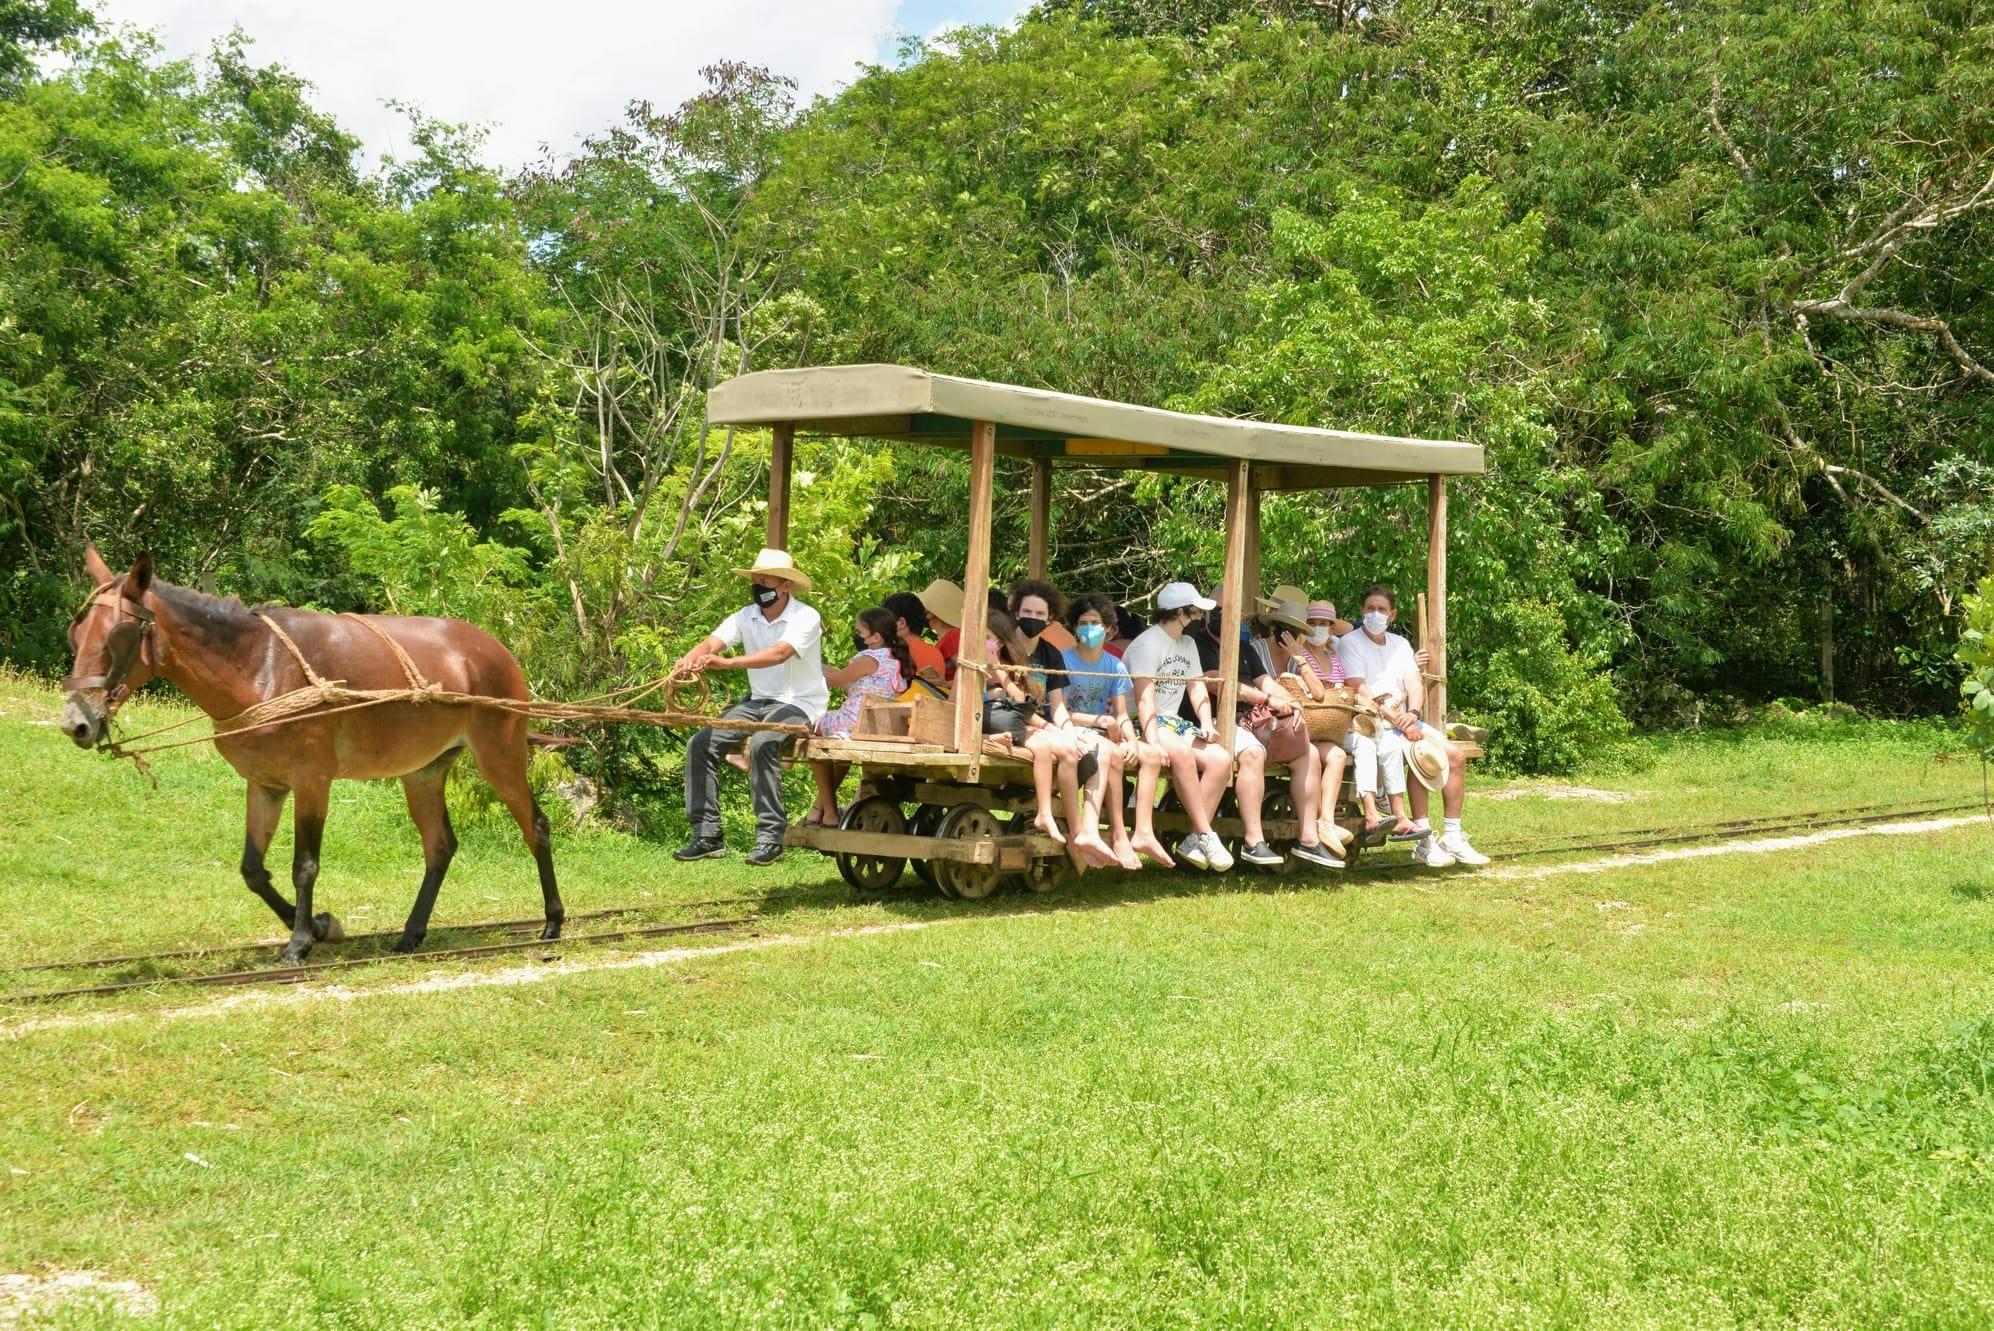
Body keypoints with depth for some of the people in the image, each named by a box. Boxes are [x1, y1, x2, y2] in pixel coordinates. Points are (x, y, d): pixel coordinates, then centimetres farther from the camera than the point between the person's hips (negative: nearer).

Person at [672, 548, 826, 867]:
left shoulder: (805, 618, -14)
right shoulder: (746, 616, 4)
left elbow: (779, 653, -33)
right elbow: (712, 642, -12)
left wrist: (727, 662, -45)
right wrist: (689, 660, -37)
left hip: (799, 703, -7)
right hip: (758, 701, 7)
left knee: (762, 743, -35)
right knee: (701, 743, -8)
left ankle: (770, 836, -26)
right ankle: (708, 835, -3)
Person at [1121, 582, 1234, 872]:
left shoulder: (1188, 644, 18)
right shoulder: (1148, 643, -10)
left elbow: (1197, 686, 14)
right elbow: (1145, 698, -19)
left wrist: (1206, 723, -6)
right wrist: (1154, 741, -32)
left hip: (1172, 721, 9)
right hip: (1142, 724, -9)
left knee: (1220, 759, -17)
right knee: (1182, 753, -37)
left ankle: (1193, 842, -16)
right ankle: (1206, 836, -30)